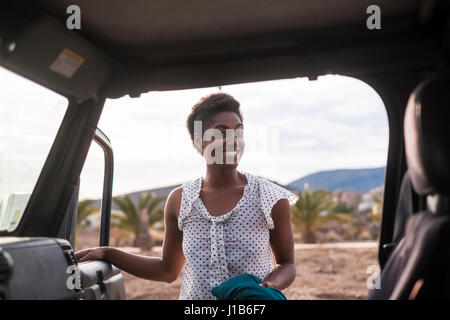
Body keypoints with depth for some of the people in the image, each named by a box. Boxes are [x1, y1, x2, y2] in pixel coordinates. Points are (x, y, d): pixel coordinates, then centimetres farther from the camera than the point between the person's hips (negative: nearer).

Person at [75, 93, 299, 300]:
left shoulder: (271, 199, -11)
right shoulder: (179, 201, -5)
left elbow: (287, 264, 0)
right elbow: (168, 271, 6)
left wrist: (269, 286, -20)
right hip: (194, 294, 2)